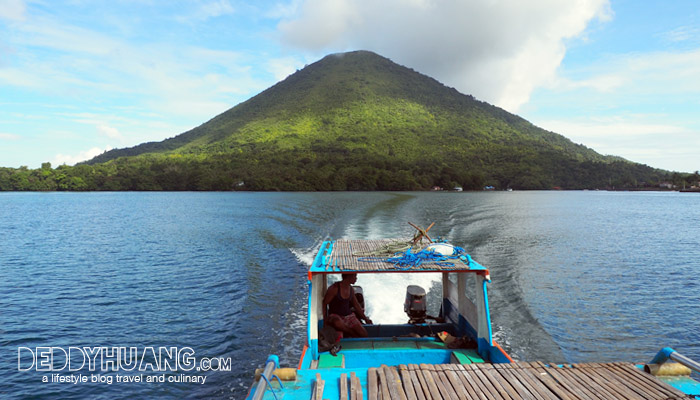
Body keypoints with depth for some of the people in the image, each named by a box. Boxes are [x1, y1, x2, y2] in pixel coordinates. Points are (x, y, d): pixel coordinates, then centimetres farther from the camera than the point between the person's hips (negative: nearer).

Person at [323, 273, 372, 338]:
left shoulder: (351, 289, 5)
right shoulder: (334, 288, -14)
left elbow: (356, 305, 17)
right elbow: (324, 303, -9)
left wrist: (366, 318, 19)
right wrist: (325, 318, -17)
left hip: (349, 316, 5)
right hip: (335, 316, -5)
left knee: (364, 334, -15)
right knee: (339, 324, -40)